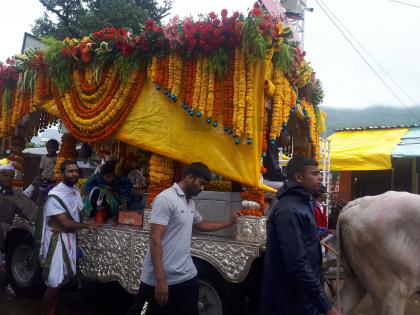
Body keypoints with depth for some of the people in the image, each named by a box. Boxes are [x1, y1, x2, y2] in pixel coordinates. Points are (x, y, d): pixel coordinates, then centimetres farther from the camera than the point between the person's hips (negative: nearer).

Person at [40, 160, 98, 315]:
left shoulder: (76, 190, 4)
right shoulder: (55, 196, -20)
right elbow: (66, 223, -20)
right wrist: (87, 225, -8)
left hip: (70, 238, 8)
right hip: (57, 240, -7)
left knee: (61, 280, 15)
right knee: (54, 282, -3)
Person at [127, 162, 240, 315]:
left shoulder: (190, 203, 12)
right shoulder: (166, 199, -17)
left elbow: (201, 224, 31)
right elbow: (155, 239, -21)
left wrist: (230, 222, 29)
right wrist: (160, 280, -25)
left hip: (187, 276, 8)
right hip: (164, 280, -8)